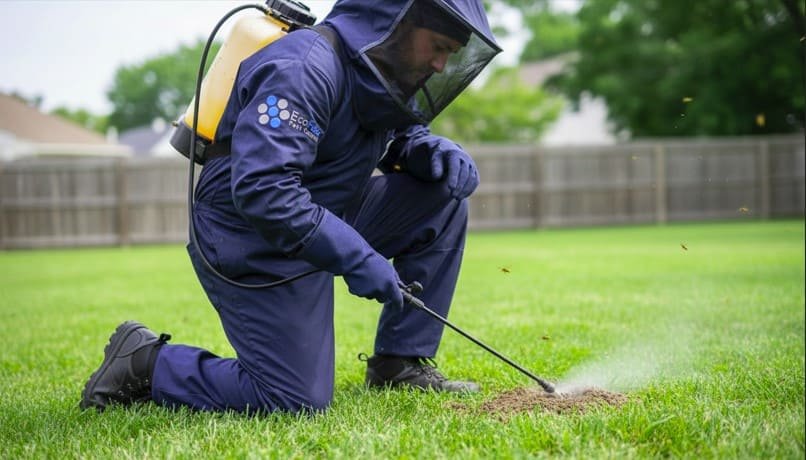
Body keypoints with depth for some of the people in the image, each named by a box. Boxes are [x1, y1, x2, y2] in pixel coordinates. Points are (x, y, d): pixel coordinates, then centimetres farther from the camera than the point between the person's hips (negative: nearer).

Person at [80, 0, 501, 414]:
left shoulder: (376, 71, 3)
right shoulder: (305, 69, -26)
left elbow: (402, 132, 22)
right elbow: (260, 189, -35)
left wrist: (431, 149, -4)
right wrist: (356, 257, -34)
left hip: (320, 223, 9)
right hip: (253, 246, -9)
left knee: (443, 195, -1)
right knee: (296, 401, -12)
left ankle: (401, 363, 6)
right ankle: (145, 362, 6)